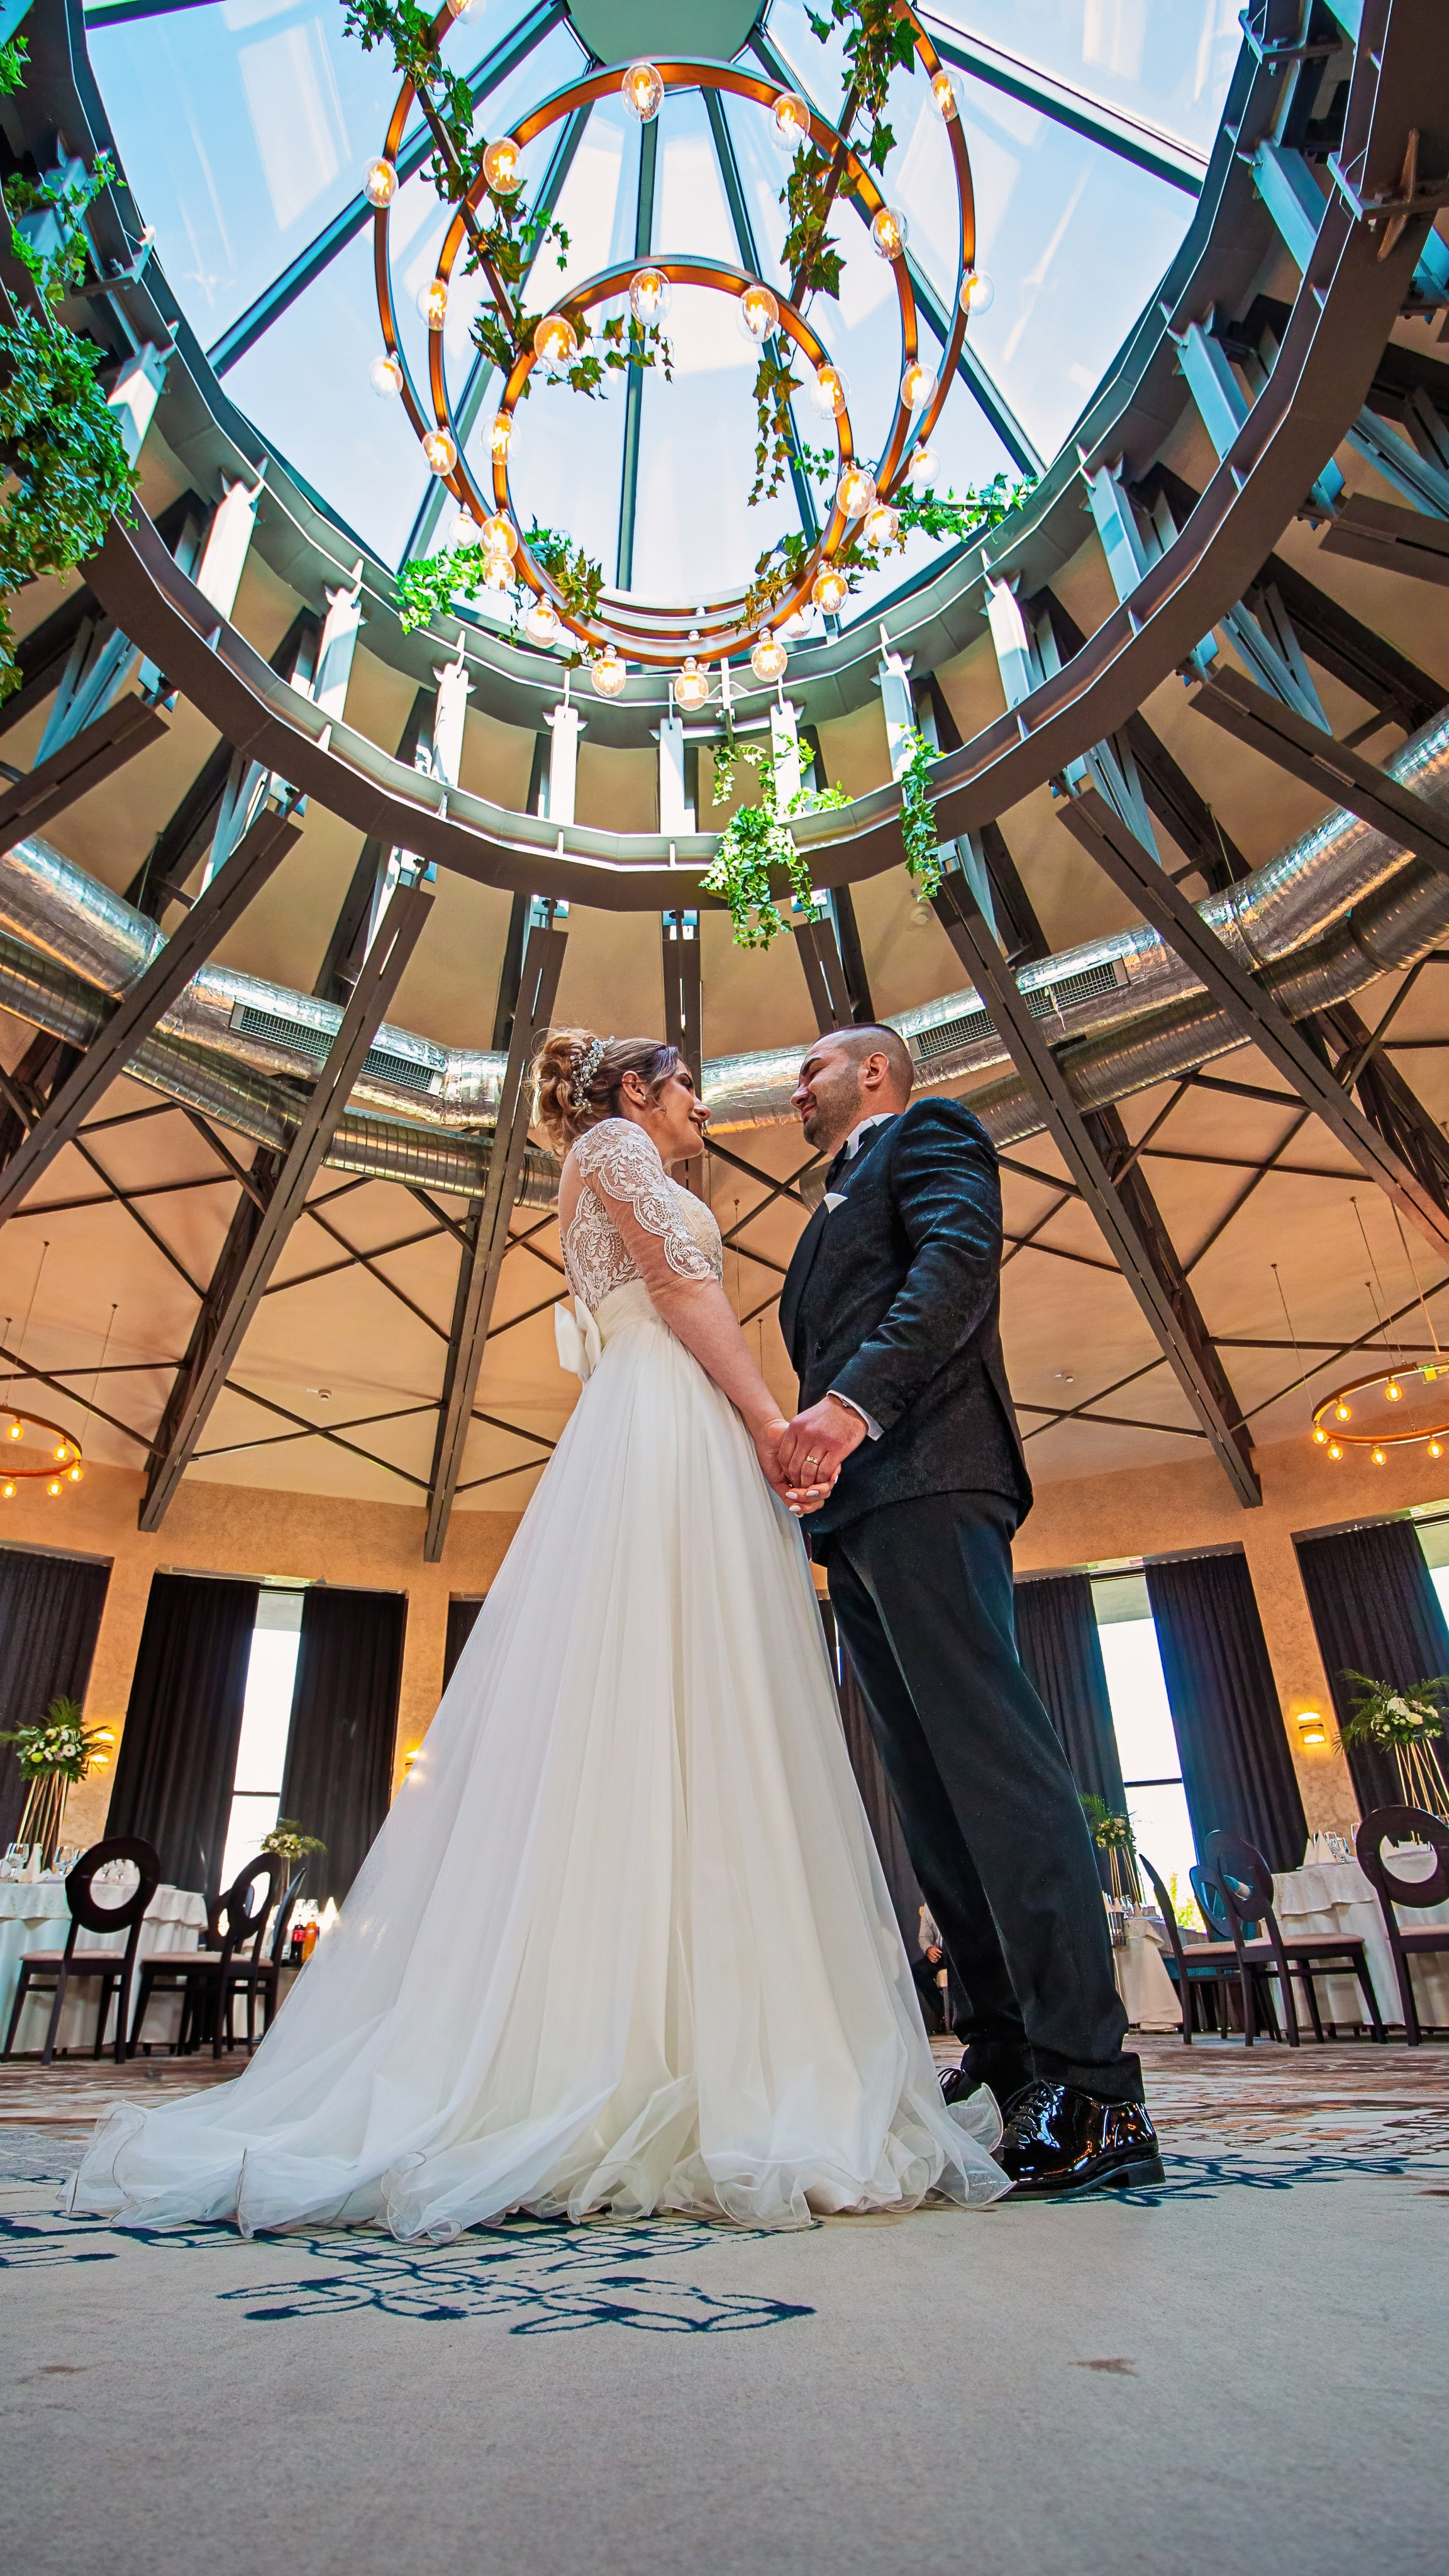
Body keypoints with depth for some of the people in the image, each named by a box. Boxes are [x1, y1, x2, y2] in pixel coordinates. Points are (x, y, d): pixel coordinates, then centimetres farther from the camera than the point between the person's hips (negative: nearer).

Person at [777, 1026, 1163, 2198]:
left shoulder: (931, 1132, 9)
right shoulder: (841, 1200, 34)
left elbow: (960, 1261, -12)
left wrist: (851, 1402, -25)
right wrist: (806, 1436, 10)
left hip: (923, 1479, -9)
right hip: (859, 1506, 10)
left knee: (992, 1756, -15)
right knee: (930, 1788, 6)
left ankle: (1096, 2089, -12)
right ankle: (1008, 2054, 13)